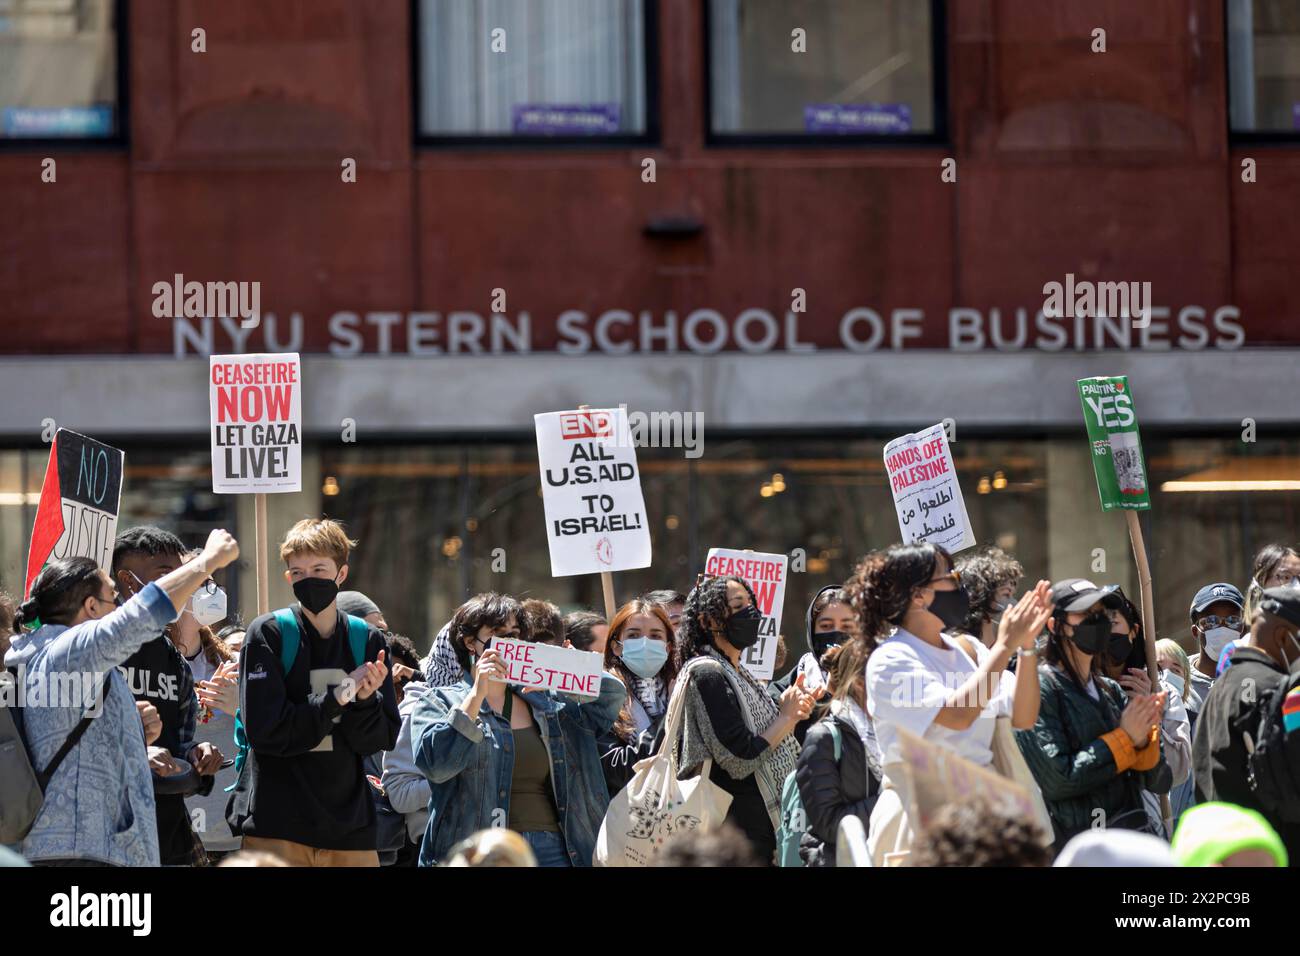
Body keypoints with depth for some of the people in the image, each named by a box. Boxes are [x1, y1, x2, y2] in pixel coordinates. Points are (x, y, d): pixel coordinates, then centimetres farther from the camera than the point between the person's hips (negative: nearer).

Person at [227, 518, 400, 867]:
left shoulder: (368, 640, 8)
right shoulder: (267, 634, -2)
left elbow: (380, 740, 4)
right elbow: (267, 731, -12)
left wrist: (365, 700, -15)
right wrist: (340, 696, -13)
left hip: (350, 826, 3)